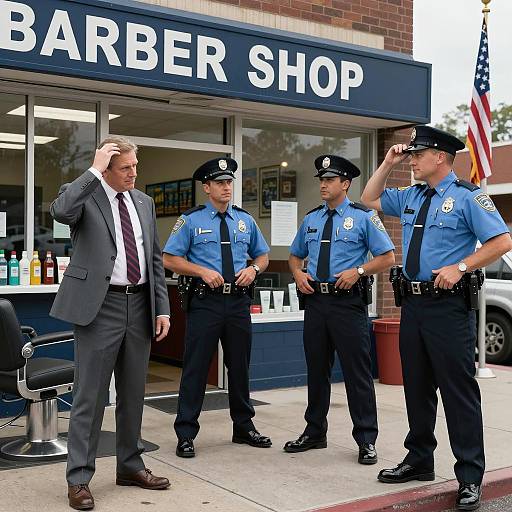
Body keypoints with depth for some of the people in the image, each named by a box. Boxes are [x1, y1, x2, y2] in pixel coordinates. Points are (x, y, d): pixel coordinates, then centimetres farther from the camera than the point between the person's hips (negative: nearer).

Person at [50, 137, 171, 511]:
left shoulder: (144, 202, 13)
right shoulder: (85, 195, -3)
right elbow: (60, 211, -28)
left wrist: (162, 308, 9)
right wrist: (95, 170, -21)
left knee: (133, 393, 15)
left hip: (139, 305, 6)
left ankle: (130, 466, 29)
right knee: (90, 395, -1)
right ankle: (79, 478, 10)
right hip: (101, 305, -6)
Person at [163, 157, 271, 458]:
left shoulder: (245, 220, 12)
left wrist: (254, 268, -3)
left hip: (239, 301, 4)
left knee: (240, 366, 14)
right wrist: (202, 271, -15)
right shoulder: (191, 220, 0)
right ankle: (186, 435, 8)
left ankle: (244, 427, 28)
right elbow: (170, 259, -2)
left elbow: (263, 255, 20)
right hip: (205, 301, -4)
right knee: (196, 368, -1)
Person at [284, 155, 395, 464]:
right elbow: (295, 255, 25)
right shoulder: (311, 219, 15)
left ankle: (366, 441, 8)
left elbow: (388, 257, -3)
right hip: (315, 300, 5)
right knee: (317, 370, 13)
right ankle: (315, 433, 26)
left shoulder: (363, 217, -1)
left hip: (348, 302, -5)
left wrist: (358, 271, -17)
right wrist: (298, 273, 3)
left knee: (357, 372, -2)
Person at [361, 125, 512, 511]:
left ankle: (470, 477, 5)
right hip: (413, 303, 8)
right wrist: (388, 164, 16)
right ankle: (419, 461, 27)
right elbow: (369, 199, 28)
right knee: (416, 386, 14)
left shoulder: (467, 196, -6)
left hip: (449, 305, -7)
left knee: (458, 389, -4)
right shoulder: (410, 197, 15)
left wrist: (460, 267, -18)